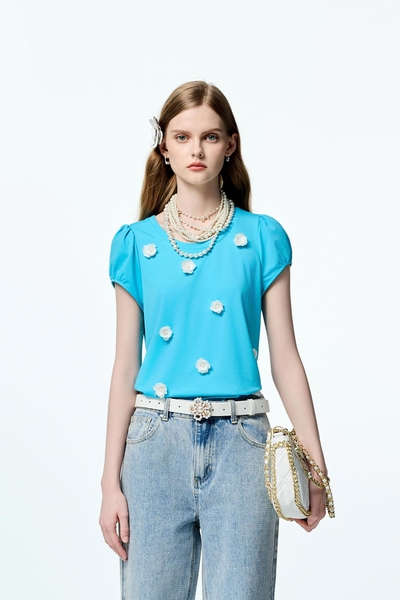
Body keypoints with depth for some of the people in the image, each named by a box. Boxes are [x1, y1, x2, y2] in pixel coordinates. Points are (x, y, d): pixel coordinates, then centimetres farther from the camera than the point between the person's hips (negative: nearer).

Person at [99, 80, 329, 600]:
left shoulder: (262, 237, 3)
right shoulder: (135, 243, 5)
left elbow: (285, 358, 3)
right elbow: (126, 367, 5)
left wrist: (315, 463, -1)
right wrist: (111, 481, 2)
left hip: (240, 441, -1)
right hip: (157, 440, 1)